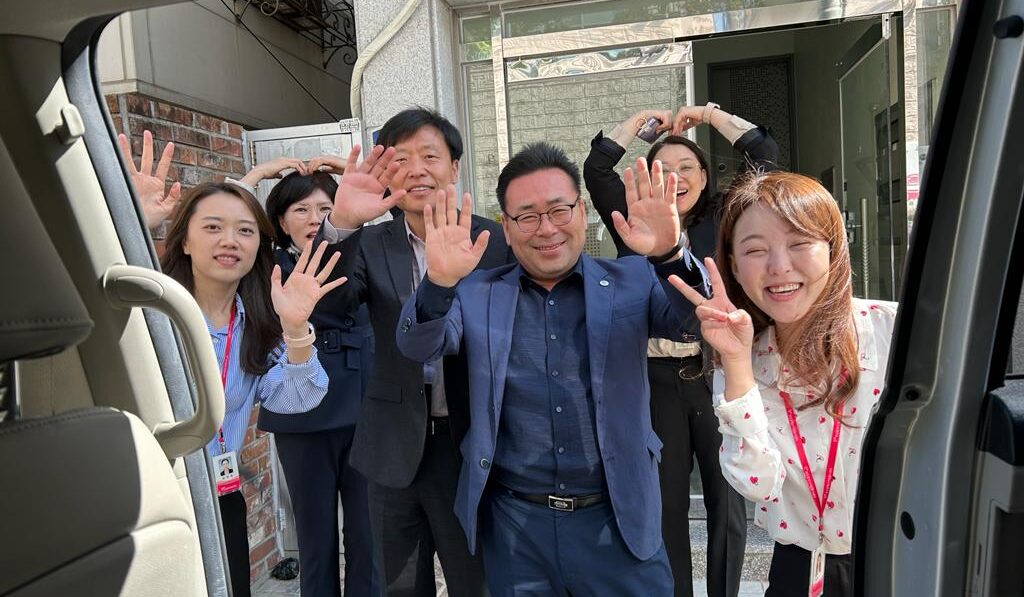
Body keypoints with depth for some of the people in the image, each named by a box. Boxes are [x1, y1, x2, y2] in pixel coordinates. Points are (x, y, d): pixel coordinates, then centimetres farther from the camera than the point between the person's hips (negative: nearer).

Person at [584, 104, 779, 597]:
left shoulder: (724, 221, 8)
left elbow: (764, 154, 5)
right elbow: (596, 170, 2)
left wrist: (708, 114, 11)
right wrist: (643, 119, 11)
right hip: (657, 381, 0)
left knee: (726, 498, 10)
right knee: (666, 501, 12)